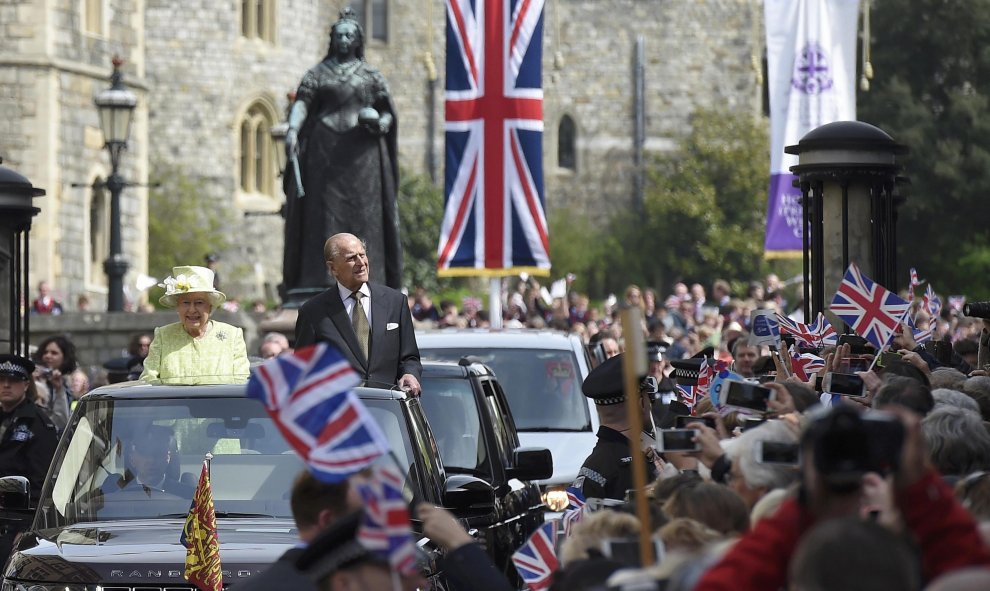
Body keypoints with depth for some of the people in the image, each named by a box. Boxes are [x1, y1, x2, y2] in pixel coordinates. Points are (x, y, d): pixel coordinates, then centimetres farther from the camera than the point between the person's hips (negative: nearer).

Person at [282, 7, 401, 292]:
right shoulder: (319, 72, 11)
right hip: (325, 151, 0)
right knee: (325, 213, -6)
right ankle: (324, 277, -8)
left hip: (361, 154, 0)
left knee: (362, 214, -6)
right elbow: (302, 102, -2)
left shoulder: (370, 75, 12)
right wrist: (292, 129, -21)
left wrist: (380, 123, -11)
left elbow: (388, 113, 12)